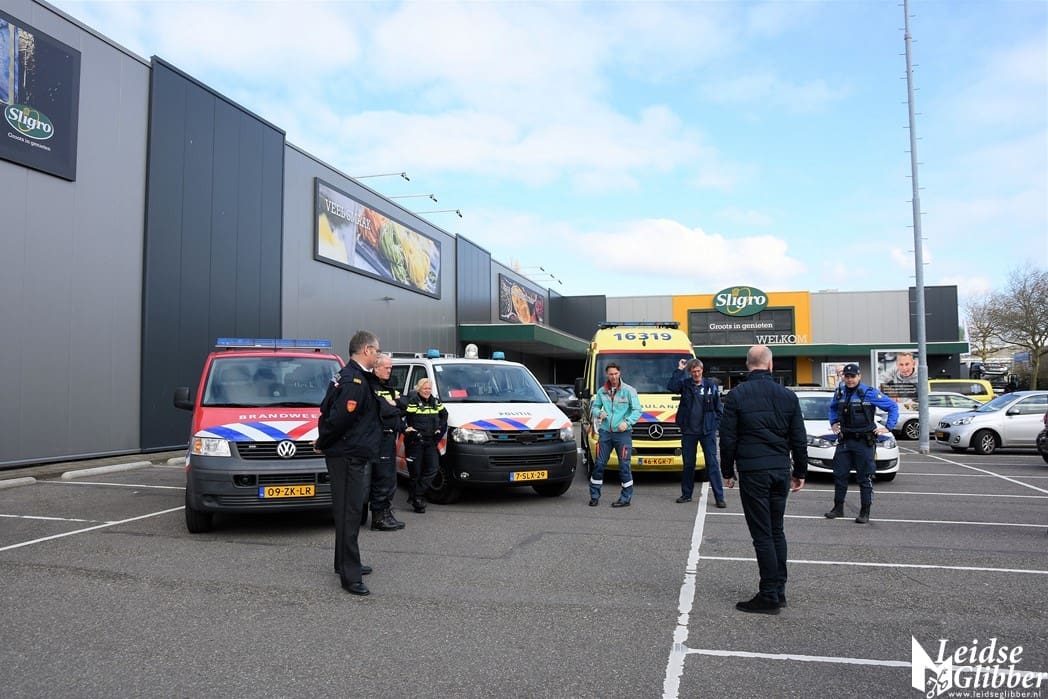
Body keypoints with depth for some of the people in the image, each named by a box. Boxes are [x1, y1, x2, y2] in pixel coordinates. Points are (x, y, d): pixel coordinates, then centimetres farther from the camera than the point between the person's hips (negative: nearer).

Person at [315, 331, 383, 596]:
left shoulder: (346, 376, 14)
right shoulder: (356, 381, -20)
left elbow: (326, 409, 20)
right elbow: (340, 417, -25)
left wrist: (324, 440, 18)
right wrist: (323, 442, -11)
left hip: (349, 456, 11)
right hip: (349, 457, -11)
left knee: (348, 512, 20)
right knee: (349, 513, -6)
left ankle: (345, 563, 33)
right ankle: (350, 576, 0)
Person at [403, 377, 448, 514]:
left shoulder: (436, 402, 10)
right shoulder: (411, 401, -9)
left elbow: (444, 415, 26)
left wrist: (441, 429, 14)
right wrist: (404, 429, -15)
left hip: (431, 441, 5)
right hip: (415, 441, -5)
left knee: (432, 469, -6)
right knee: (416, 472, 2)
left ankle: (415, 496, -1)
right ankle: (415, 498, 15)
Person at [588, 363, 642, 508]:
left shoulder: (629, 390, -2)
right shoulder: (601, 391, 8)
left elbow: (637, 411, -3)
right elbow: (594, 407, 17)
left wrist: (627, 422, -19)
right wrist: (599, 413, -7)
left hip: (623, 433, -3)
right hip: (605, 432, 3)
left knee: (624, 465, -2)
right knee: (599, 464, 4)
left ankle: (626, 498, 8)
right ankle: (594, 496, 14)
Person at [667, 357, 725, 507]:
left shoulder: (711, 386, 3)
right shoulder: (685, 384, 3)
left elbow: (719, 409, 8)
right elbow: (671, 387, -17)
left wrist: (715, 425, -1)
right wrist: (679, 370, -13)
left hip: (707, 432, -1)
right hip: (688, 431, 1)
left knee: (712, 463, -3)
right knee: (688, 464, 10)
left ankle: (719, 497, 0)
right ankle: (686, 494, 22)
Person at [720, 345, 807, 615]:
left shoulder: (736, 395, -6)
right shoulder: (788, 396, 5)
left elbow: (728, 438, -5)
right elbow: (799, 439, 8)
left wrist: (727, 472, 5)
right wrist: (800, 472, 17)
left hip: (752, 471, -4)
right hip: (781, 471, 4)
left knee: (762, 534, -1)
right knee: (776, 530, 15)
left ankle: (769, 597, 2)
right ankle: (779, 591, 21)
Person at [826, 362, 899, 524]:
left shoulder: (869, 393, -9)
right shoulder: (840, 392, 7)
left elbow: (893, 406, -3)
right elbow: (832, 408, 28)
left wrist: (888, 427, -7)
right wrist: (833, 423, 17)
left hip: (863, 442, -5)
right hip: (844, 441, 5)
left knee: (864, 478, 1)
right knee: (839, 474, 7)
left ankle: (865, 512, 10)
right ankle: (838, 508, 20)